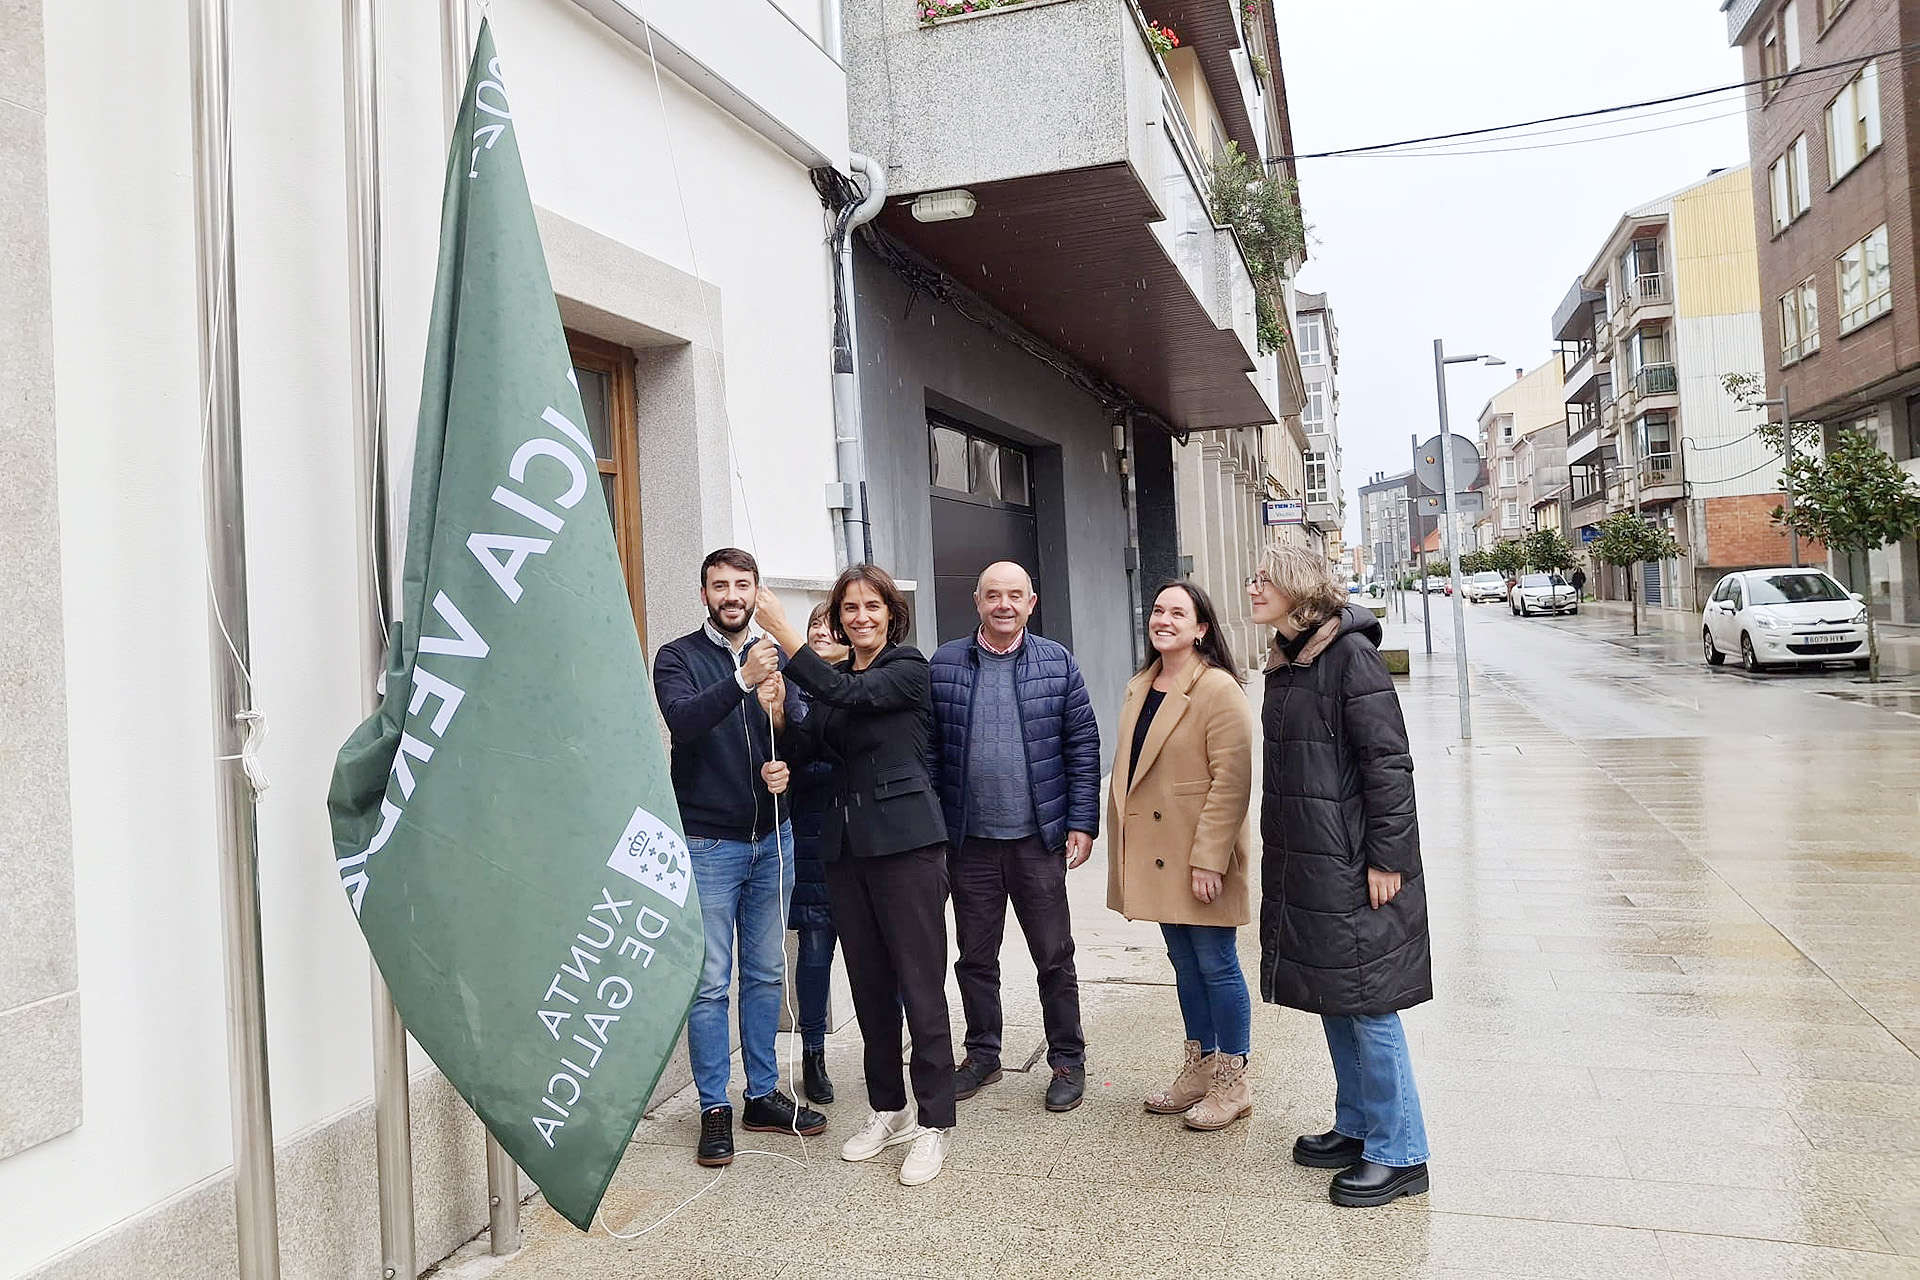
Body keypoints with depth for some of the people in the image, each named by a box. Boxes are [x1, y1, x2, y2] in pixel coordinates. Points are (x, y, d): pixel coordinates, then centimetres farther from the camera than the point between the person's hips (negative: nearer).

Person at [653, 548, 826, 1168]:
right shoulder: (678, 657, -4)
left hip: (771, 838, 5)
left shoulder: (774, 658, 9)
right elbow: (683, 721, -22)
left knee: (765, 974, 13)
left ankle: (763, 1095, 24)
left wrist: (786, 765, -15)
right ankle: (714, 1109, 13)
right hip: (707, 842, -4)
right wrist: (742, 681, -35)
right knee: (710, 982, 1)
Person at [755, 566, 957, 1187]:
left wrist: (781, 628, -20)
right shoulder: (834, 681, 15)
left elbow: (850, 694, -21)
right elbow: (806, 747, 6)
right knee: (870, 987, 13)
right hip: (847, 845, 6)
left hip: (905, 843, -6)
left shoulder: (908, 668, -4)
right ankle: (888, 1110, 27)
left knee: (919, 986, -2)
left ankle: (934, 1123, 9)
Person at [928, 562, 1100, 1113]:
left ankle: (1067, 1059, 24)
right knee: (975, 957, 13)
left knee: (1055, 957, 7)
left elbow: (1083, 746, 2)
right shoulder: (944, 664, 2)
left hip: (1039, 838, -1)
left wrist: (1082, 823, -3)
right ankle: (982, 1054, 31)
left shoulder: (1058, 663, 1)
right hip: (969, 840, 1)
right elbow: (928, 749, 3)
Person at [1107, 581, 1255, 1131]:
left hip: (1200, 856, -7)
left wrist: (1209, 858, -21)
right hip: (1154, 853, 8)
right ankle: (1199, 1066, 31)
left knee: (1216, 964, 3)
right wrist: (1123, 847, 15)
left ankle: (1232, 1080, 18)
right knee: (1184, 963, 17)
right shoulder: (1138, 689, 11)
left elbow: (1231, 780, -18)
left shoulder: (1218, 688, -14)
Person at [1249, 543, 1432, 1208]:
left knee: (1365, 1003, -1)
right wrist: (1279, 850, 19)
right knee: (1332, 1001, 16)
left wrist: (1387, 857, -18)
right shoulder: (1287, 659, 12)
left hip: (1352, 864, -9)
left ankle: (1397, 1154, 12)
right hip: (1301, 860, 9)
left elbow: (1388, 758, -17)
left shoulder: (1349, 652, -14)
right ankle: (1356, 1127, 30)